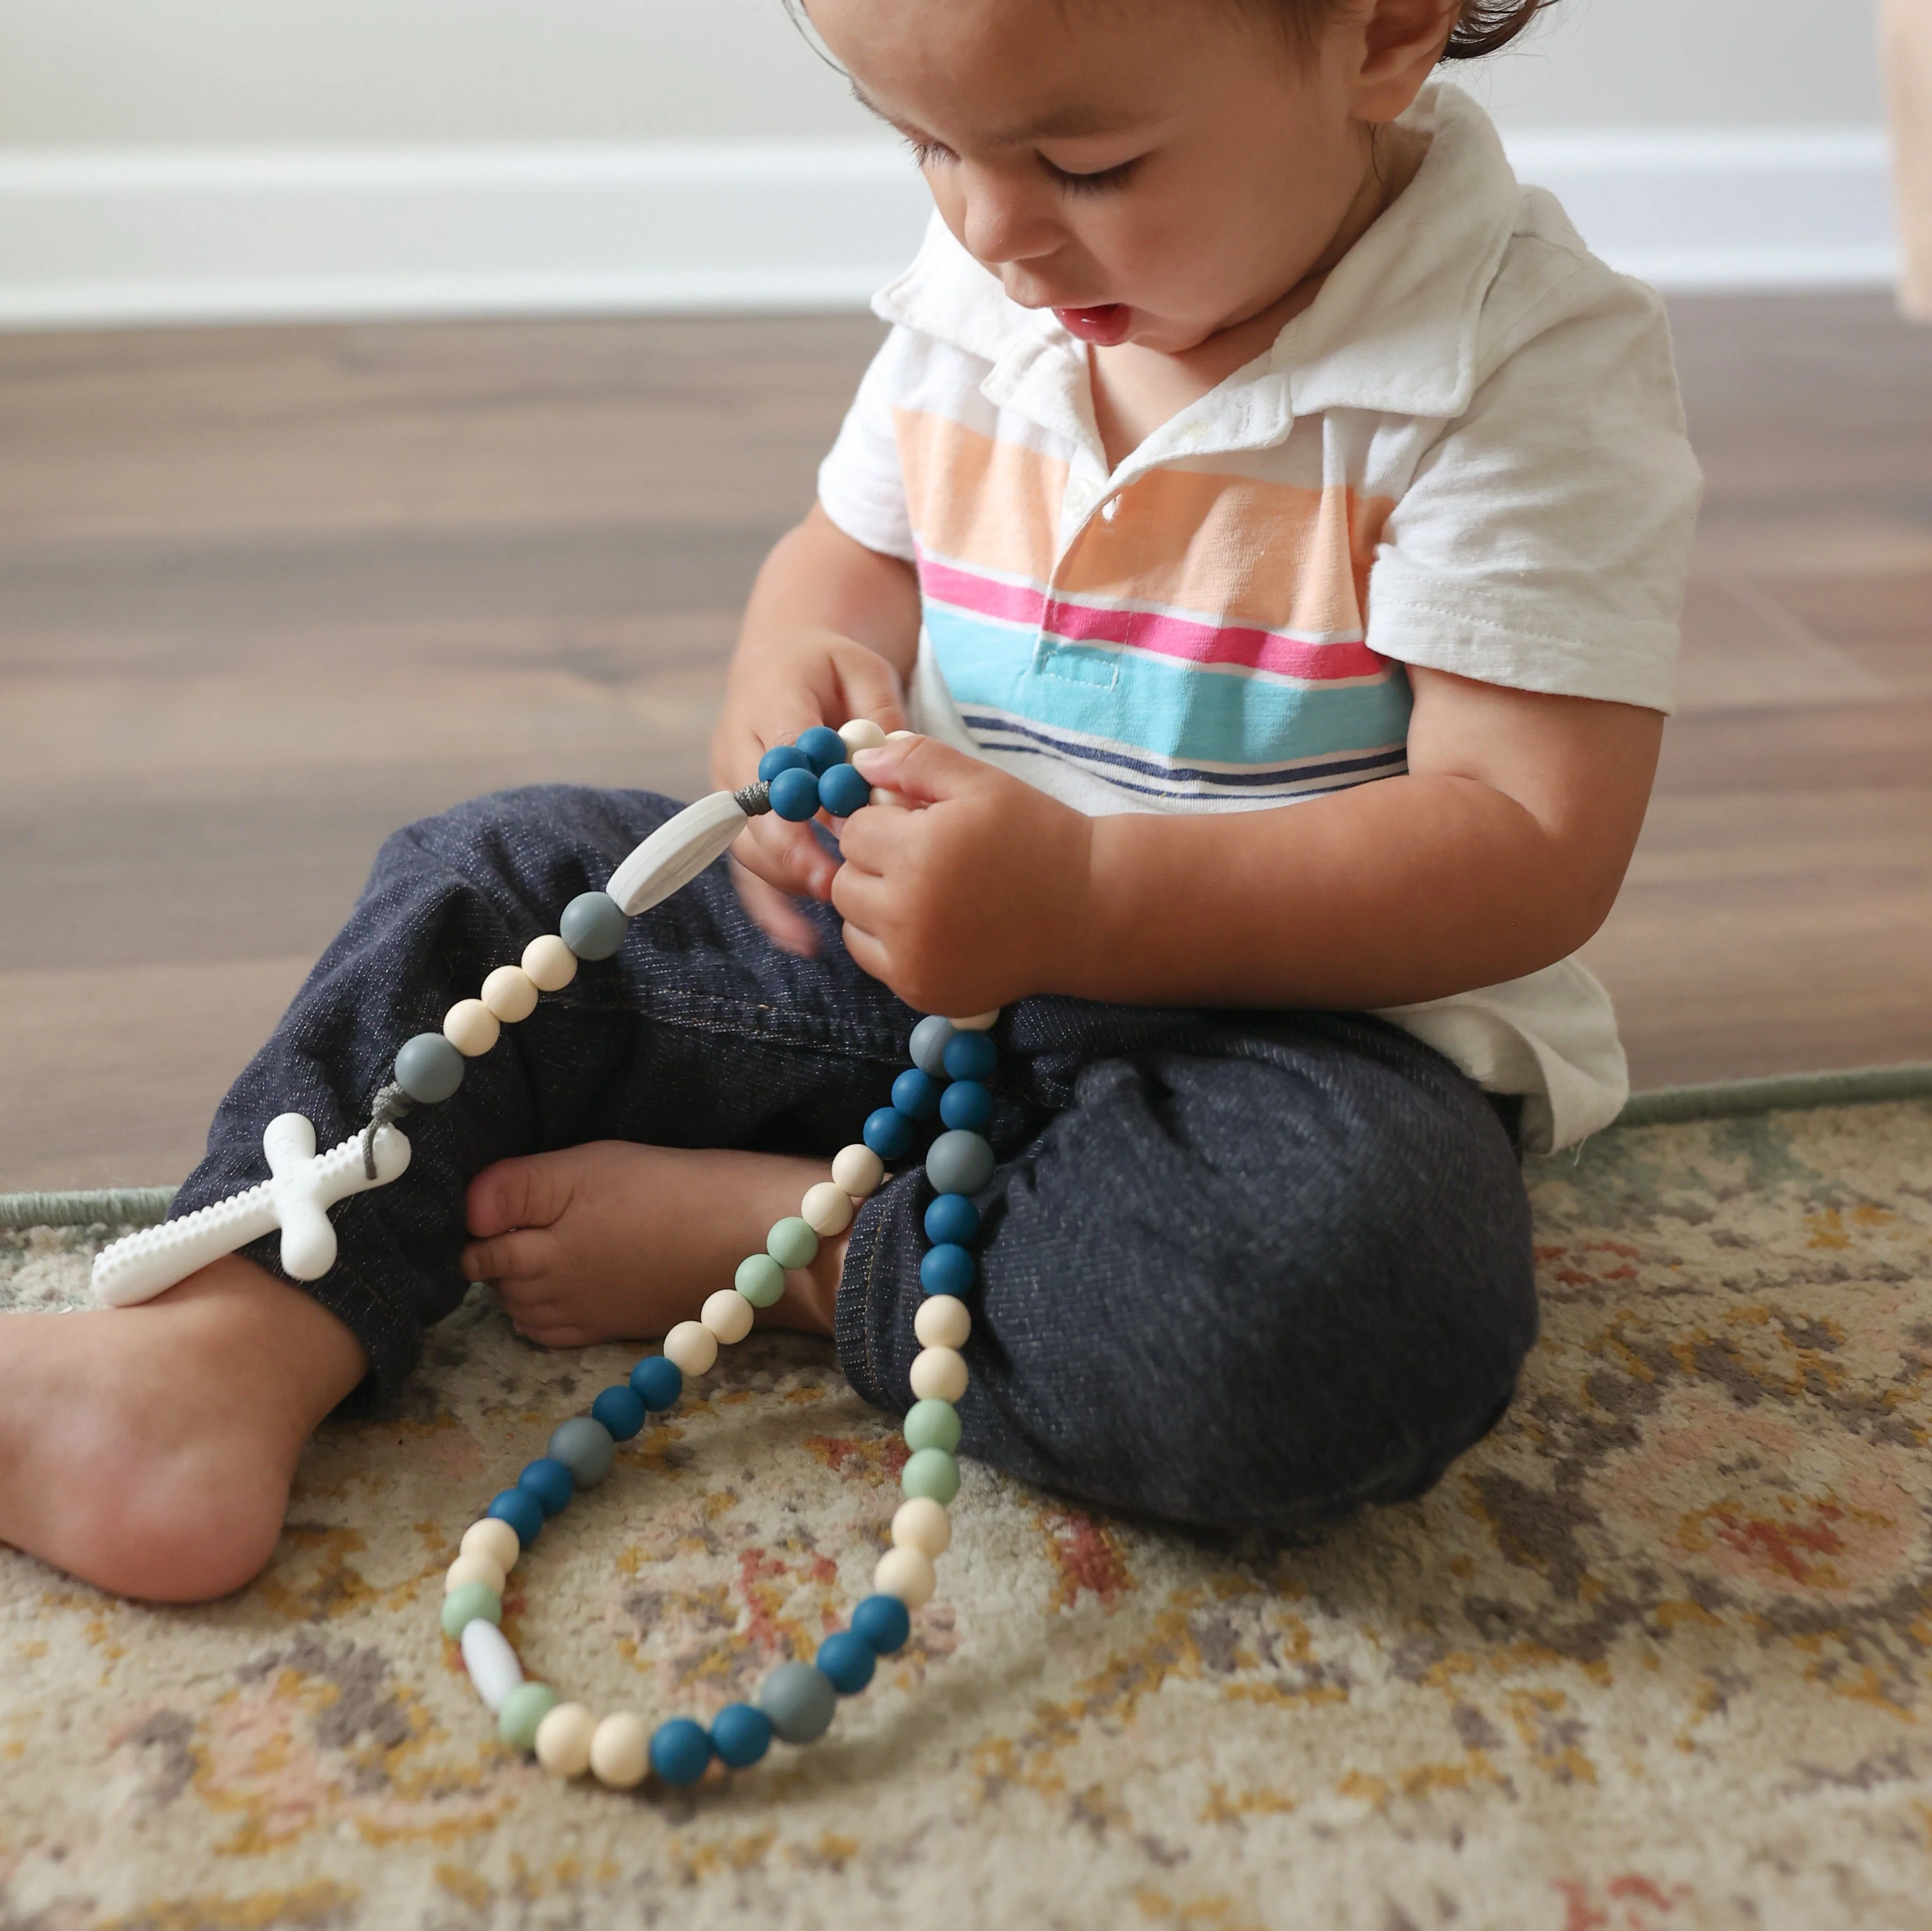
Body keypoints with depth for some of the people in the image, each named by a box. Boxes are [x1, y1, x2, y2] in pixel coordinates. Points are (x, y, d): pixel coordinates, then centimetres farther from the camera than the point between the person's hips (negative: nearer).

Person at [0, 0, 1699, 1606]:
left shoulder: (1534, 368, -17)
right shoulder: (981, 295, 1)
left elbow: (1531, 852, -23)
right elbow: (852, 553, 16)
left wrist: (1082, 901, -32)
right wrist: (797, 677, -10)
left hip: (1305, 1009, -5)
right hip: (915, 937, 6)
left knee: (1362, 1296, -38)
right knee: (488, 891, 1)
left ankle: (757, 1234, -19)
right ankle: (236, 1340, -16)